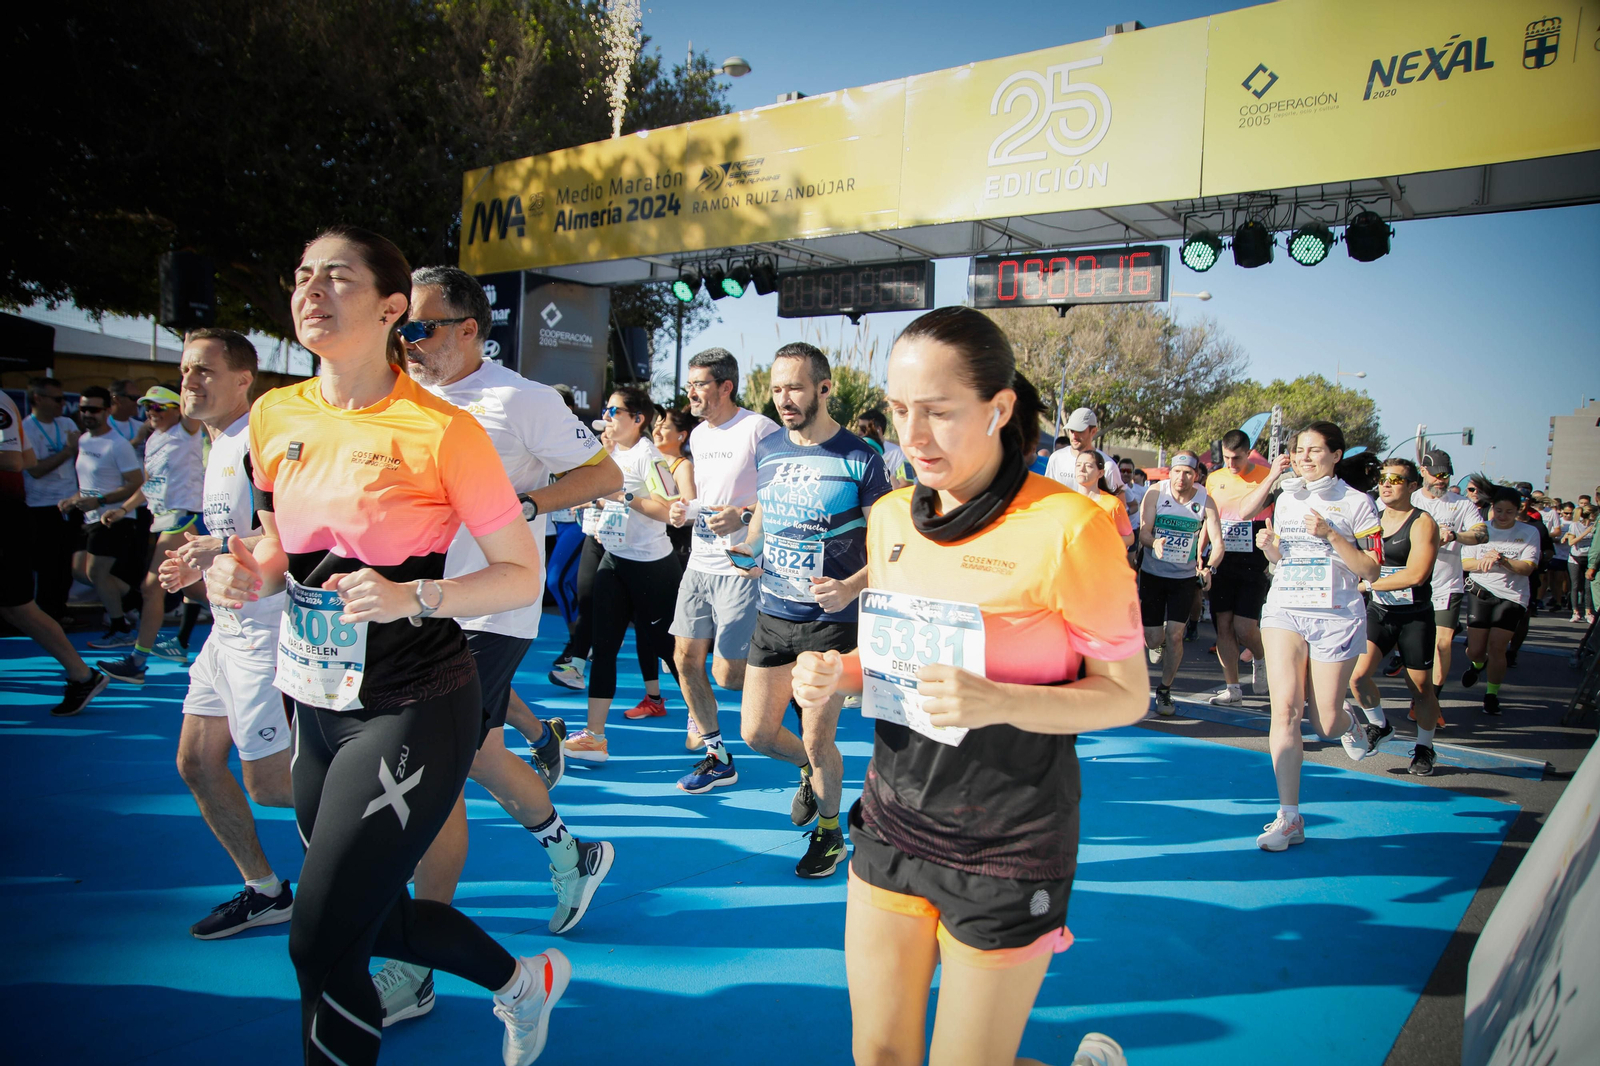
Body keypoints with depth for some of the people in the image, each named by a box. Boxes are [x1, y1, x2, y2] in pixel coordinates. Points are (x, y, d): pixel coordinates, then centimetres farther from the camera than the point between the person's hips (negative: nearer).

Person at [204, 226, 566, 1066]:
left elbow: (523, 575, -11)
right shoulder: (277, 417, 4)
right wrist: (248, 575, -4)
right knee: (375, 920, 20)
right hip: (315, 705, 7)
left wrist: (413, 597, -25)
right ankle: (523, 981, 46)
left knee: (320, 943, -4)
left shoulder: (441, 430, -15)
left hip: (413, 712, -7)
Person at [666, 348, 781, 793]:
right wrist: (684, 509, 6)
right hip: (701, 561, 8)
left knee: (727, 673, -8)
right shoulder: (699, 435, 14)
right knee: (686, 658, 8)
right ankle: (717, 757, 23)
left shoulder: (759, 429, -13)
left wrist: (743, 516, -25)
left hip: (742, 567, -8)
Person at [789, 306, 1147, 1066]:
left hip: (1006, 849, -6)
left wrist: (1000, 702, -28)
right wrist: (839, 674, -6)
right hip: (891, 822, 6)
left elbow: (1127, 694, -12)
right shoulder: (890, 517, 3)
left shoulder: (1066, 527, -17)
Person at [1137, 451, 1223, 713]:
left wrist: (1209, 568, -32)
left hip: (1185, 577, 0)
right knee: (1153, 639, 0)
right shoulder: (1156, 492, -13)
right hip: (1152, 574, 0)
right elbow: (1143, 533, -16)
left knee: (1175, 636, -9)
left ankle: (1164, 690, 12)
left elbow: (1217, 542, -14)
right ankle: (1159, 642, 40)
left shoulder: (1205, 501, -10)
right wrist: (1154, 543, -38)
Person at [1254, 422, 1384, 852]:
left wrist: (1330, 535, -18)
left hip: (1336, 617, -3)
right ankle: (1289, 818, -5)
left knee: (1325, 721, 1)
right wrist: (1268, 546, -1)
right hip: (1284, 610, 3)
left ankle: (1352, 724, 41)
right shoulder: (1286, 499, 10)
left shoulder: (1356, 502, -3)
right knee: (1285, 708, -11)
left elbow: (1371, 571, -6)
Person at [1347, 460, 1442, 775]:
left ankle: (1424, 747, 25)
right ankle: (1379, 725, 17)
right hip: (1378, 613, 4)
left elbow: (1416, 574, -19)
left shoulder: (1422, 522, -10)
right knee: (1358, 675, -10)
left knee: (1421, 687, 5)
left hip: (1415, 617, -4)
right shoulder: (1373, 520, 8)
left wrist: (1368, 584, -12)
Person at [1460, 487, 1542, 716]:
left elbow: (1528, 568, -10)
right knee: (1475, 650, 1)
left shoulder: (1529, 533, 0)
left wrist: (1503, 560, -27)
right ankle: (1478, 664, 39)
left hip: (1512, 596, -1)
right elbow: (1464, 562, 1)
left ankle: (1492, 692, 13)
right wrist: (1484, 561, -20)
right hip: (1481, 592, 1)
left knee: (1497, 648, -9)